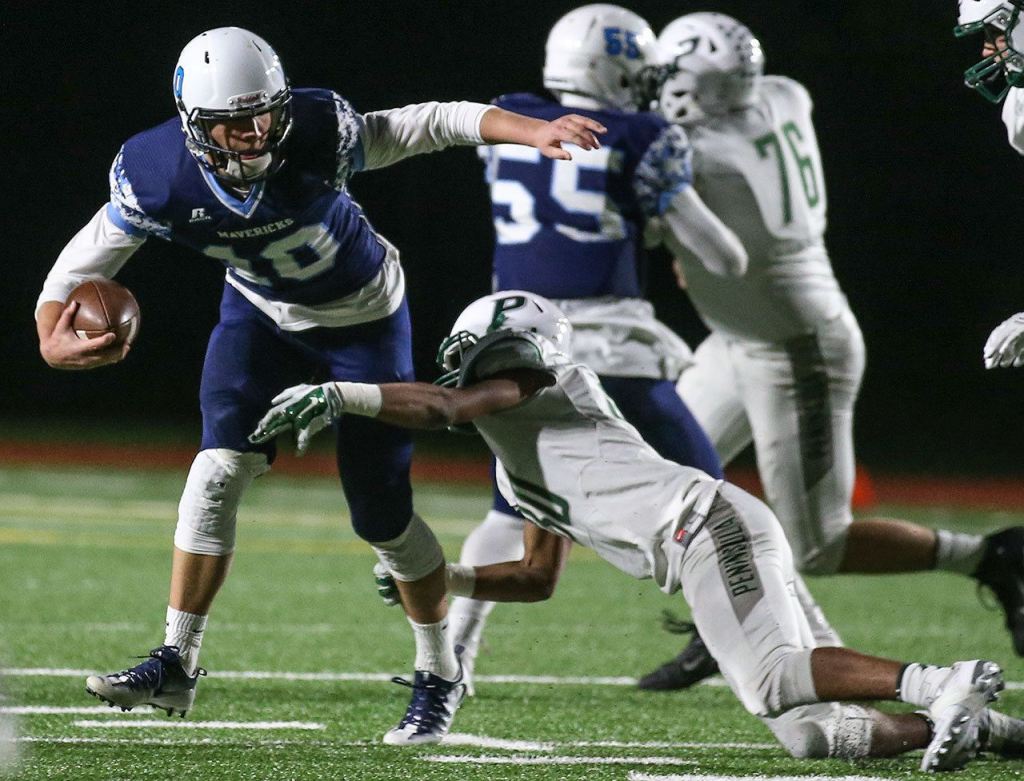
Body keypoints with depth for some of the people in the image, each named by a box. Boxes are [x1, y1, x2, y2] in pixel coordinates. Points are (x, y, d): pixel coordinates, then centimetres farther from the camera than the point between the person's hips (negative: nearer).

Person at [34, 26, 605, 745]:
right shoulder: (157, 175, -26)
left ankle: (440, 674, 21)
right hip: (261, 312, 2)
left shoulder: (319, 136, -34)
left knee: (382, 511, -1)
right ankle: (177, 664, -7)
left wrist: (535, 132, -37)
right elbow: (88, 257, -15)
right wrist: (53, 336, -34)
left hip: (363, 318, -2)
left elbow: (431, 123, -25)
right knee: (221, 468, -17)